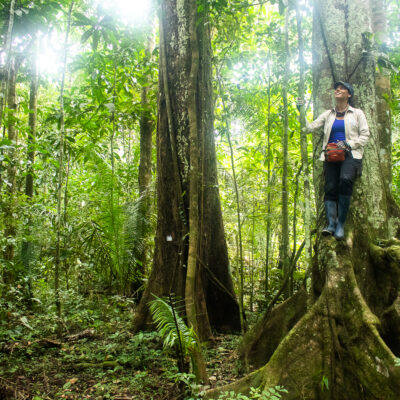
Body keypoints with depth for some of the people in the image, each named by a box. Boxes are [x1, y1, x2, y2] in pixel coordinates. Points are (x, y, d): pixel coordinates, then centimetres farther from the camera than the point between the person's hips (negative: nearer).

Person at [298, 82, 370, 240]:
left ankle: (341, 224, -25)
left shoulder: (357, 113, 14)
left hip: (350, 155, -3)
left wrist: (348, 144, -9)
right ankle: (331, 224, -16)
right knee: (330, 188, -12)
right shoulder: (328, 114, 20)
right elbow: (310, 127, 13)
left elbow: (365, 135, 6)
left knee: (345, 179, -30)